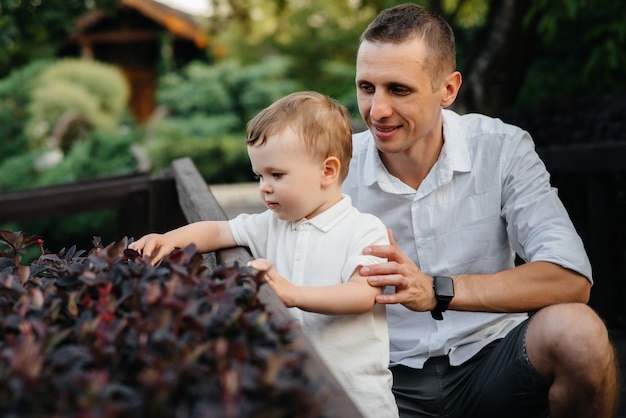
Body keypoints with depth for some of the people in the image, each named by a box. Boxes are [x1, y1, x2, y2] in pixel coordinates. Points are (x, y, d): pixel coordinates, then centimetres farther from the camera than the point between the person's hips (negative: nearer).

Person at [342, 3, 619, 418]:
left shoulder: (502, 148, -7)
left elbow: (571, 279, -19)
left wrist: (437, 291, -30)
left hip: (490, 359, 2)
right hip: (391, 379, -1)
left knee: (576, 332, -28)